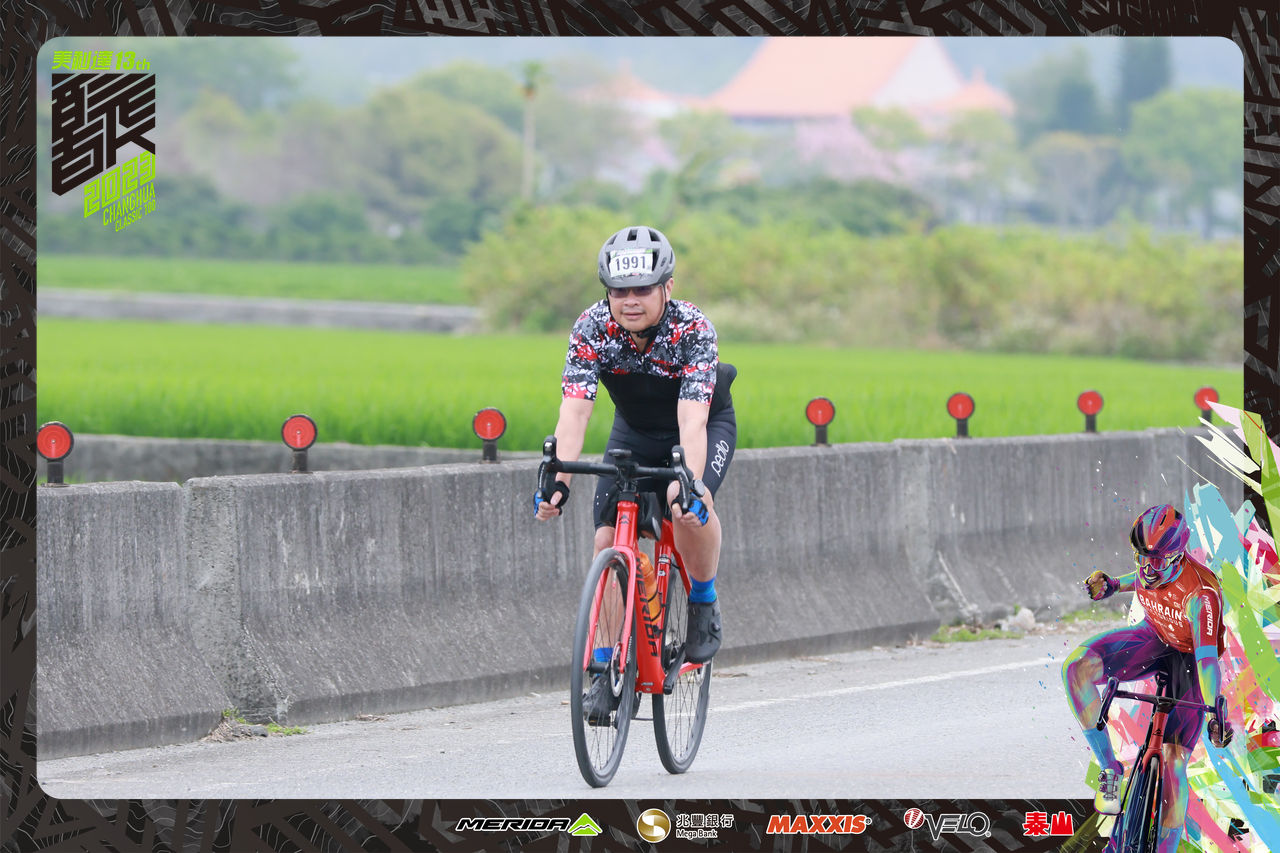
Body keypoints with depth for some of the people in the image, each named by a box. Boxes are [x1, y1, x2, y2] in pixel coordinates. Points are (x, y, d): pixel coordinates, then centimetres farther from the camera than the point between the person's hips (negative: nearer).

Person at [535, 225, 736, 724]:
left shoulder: (693, 330, -33)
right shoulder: (592, 329, -26)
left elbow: (692, 419, -43)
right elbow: (575, 408, -35)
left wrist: (688, 483, -60)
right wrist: (559, 480, -50)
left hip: (707, 425, -3)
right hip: (635, 431, 3)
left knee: (692, 507, -33)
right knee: (608, 540, -12)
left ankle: (704, 606, -7)